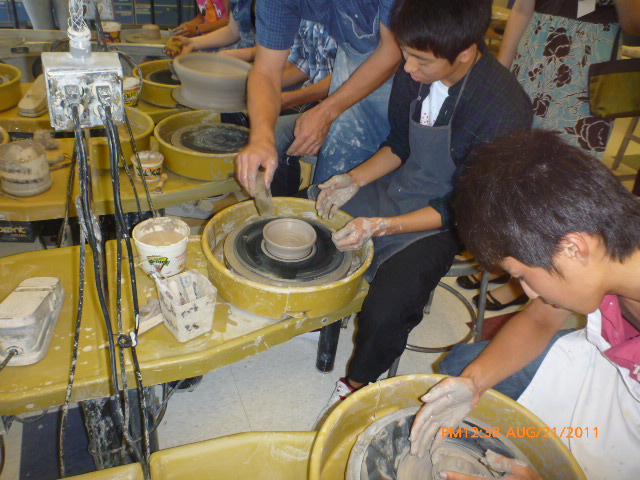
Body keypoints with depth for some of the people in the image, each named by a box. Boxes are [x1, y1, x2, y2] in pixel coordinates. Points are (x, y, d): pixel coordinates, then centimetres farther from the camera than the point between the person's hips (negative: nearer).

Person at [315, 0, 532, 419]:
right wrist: (355, 180, -8)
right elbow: (400, 144, 7)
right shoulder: (416, 71, -9)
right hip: (398, 188, 7)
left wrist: (381, 226, -27)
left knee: (386, 313, -24)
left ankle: (358, 382, 10)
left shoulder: (503, 110, -27)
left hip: (443, 222, -6)